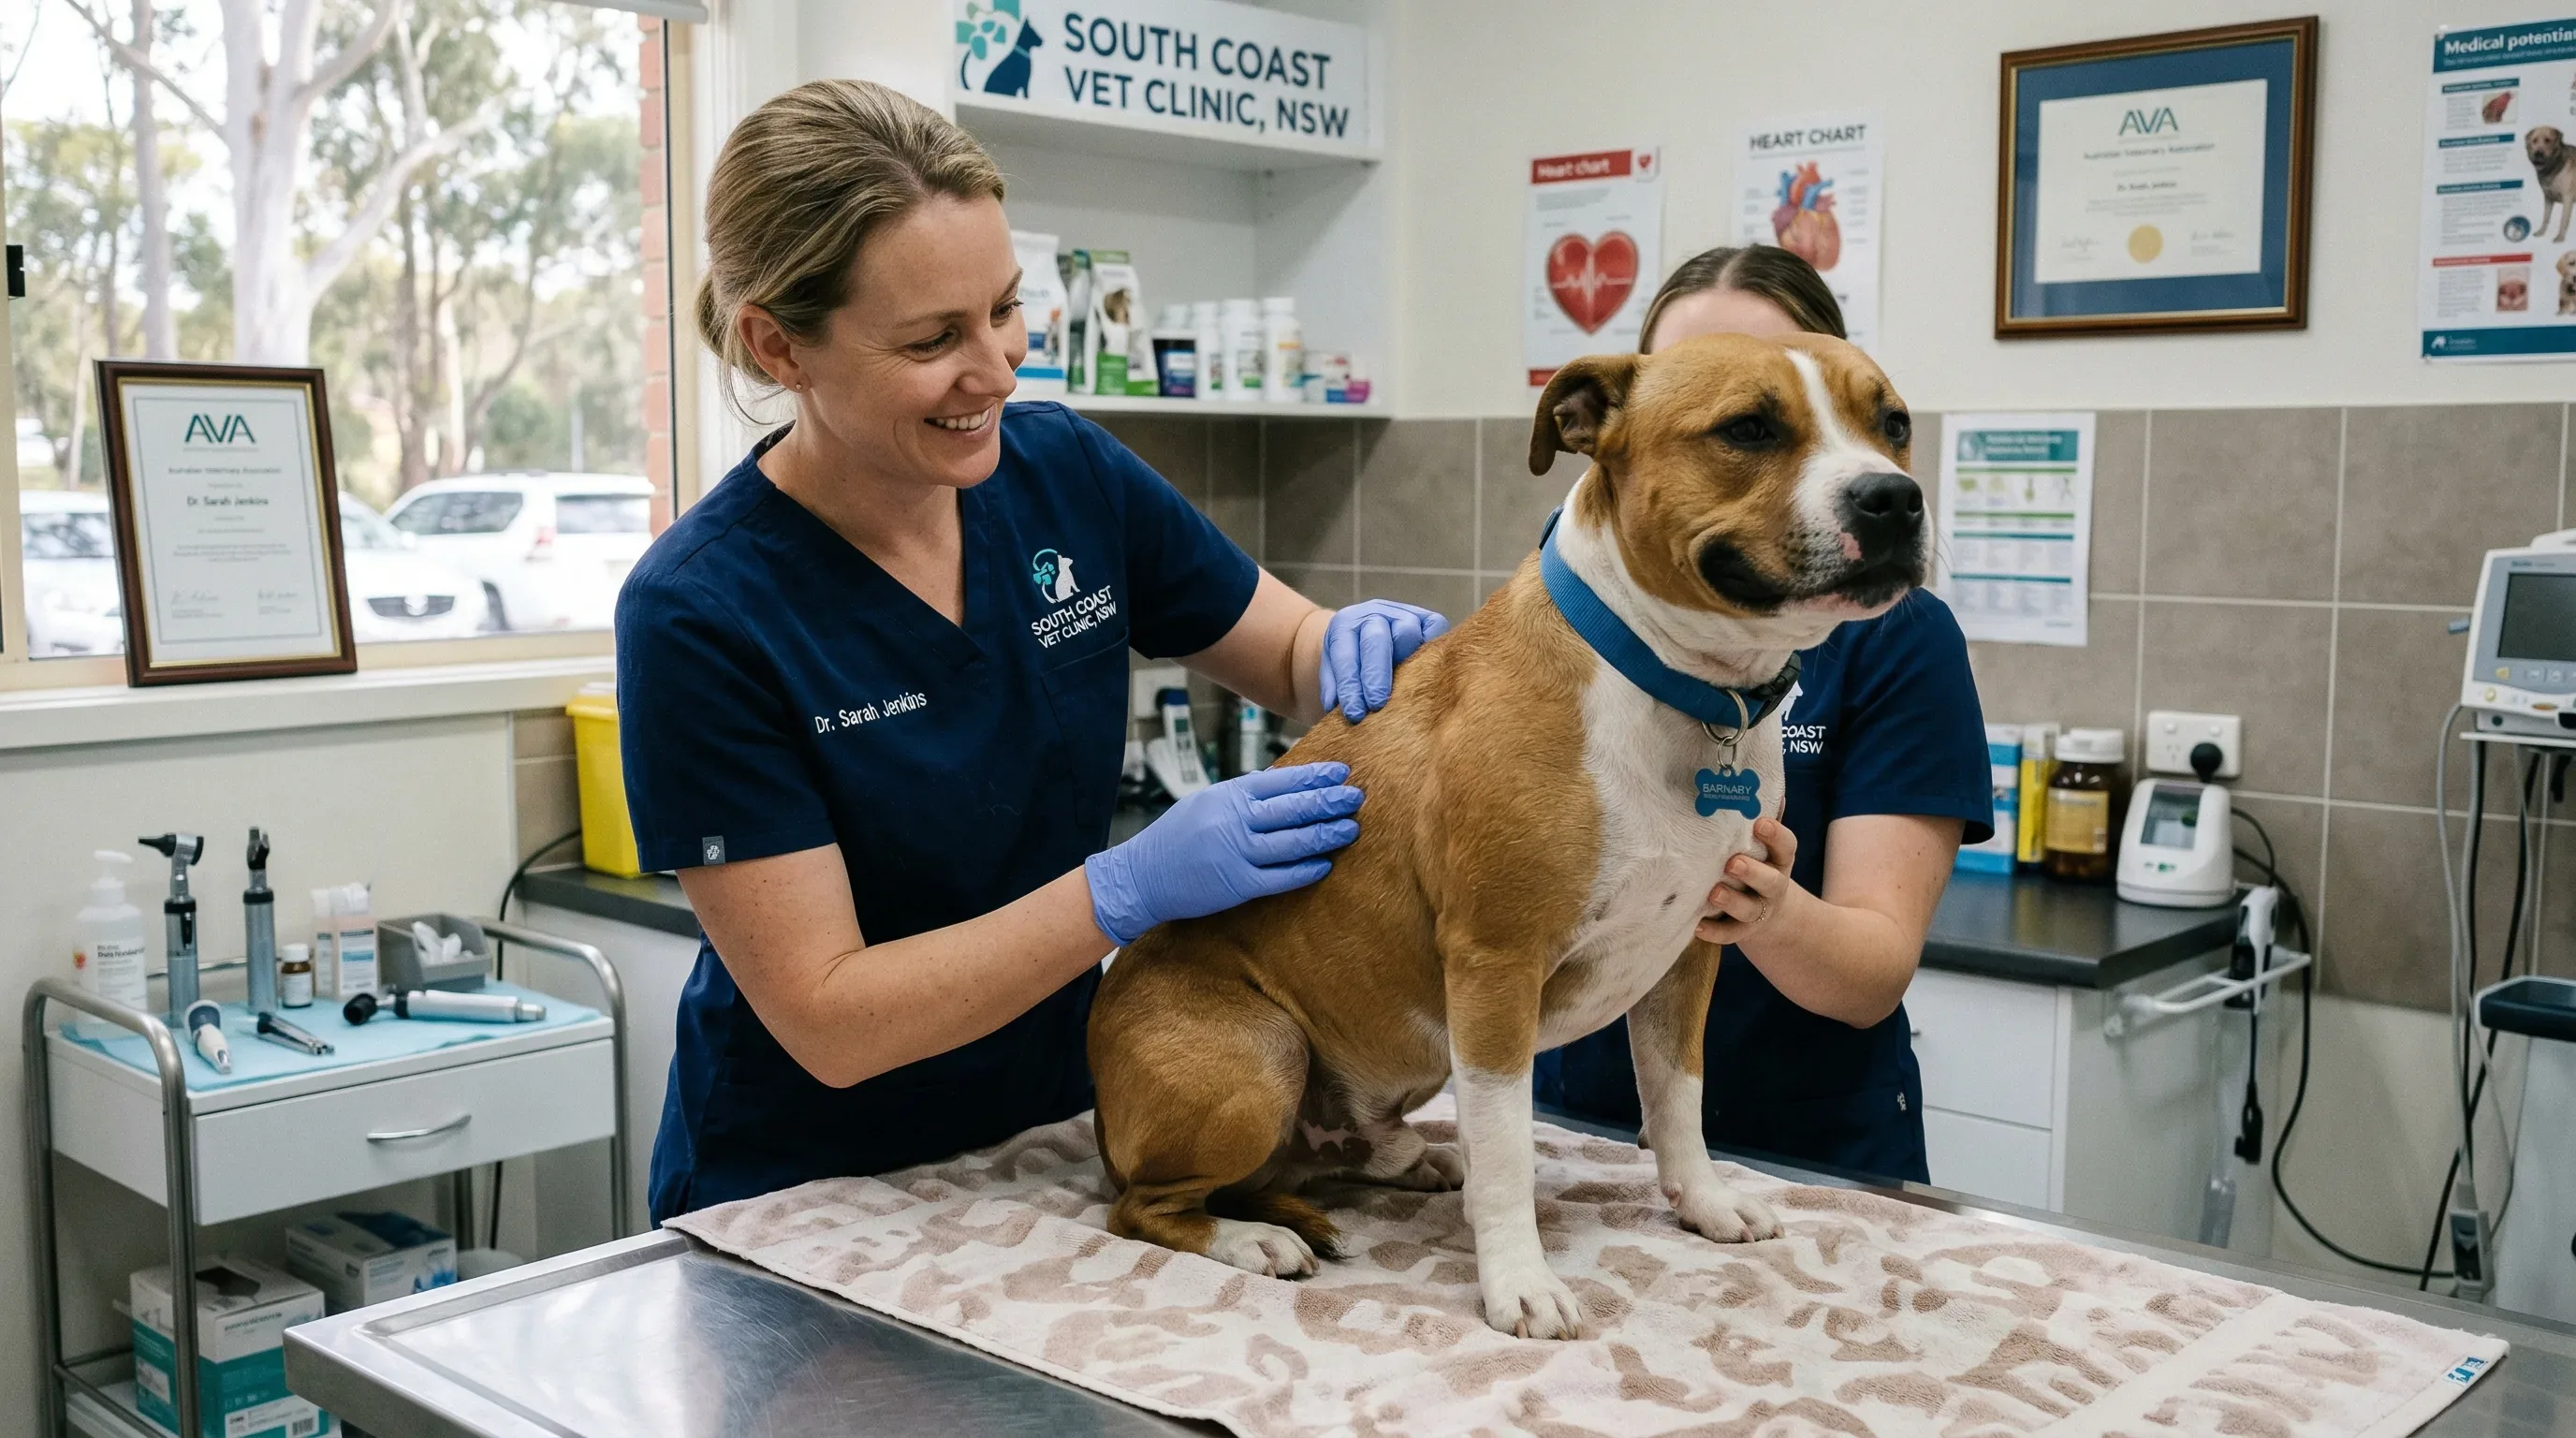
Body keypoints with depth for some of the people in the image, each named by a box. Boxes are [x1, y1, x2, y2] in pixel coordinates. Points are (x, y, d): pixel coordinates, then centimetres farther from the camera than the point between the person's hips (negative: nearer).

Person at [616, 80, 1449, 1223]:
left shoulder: (1066, 473, -5)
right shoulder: (698, 614, -18)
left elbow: (1290, 657, 9)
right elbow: (826, 1020, -17)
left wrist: (1357, 647, -14)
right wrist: (1135, 888, -26)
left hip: (1055, 1136, 4)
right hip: (802, 1198, -3)